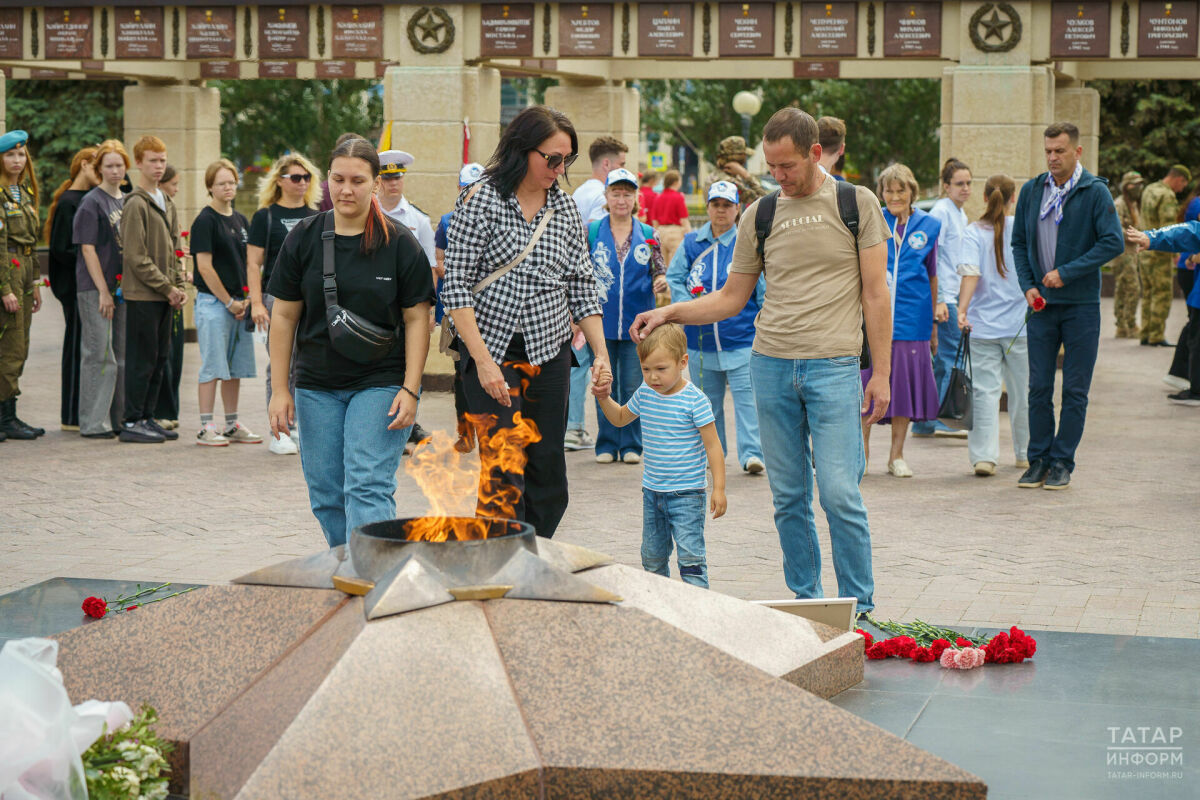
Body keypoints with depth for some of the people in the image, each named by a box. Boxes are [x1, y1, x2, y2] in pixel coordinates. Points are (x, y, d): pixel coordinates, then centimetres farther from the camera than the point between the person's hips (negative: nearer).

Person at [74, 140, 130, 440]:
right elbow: (88, 249, -11)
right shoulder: (92, 202, -7)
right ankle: (93, 423, 0)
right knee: (99, 354, -5)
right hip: (95, 289, -7)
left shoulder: (127, 202, 14)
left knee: (123, 355, 9)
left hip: (123, 288, 7)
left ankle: (118, 418, 17)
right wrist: (103, 291, -16)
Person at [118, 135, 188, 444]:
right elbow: (135, 257, -15)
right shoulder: (136, 204, -11)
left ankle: (147, 417, 17)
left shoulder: (167, 203, 16)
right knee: (142, 358, -5)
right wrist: (167, 287, -14)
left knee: (160, 357, 10)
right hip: (142, 294, -8)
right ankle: (131, 422, 0)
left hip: (165, 295, 8)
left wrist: (179, 285, 6)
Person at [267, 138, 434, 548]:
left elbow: (417, 319, -2)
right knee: (326, 495, 6)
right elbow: (284, 315, 6)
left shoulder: (400, 244, -4)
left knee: (368, 488, -12)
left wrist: (410, 390, -10)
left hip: (381, 384, -3)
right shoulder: (304, 238, 2)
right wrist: (280, 389, 2)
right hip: (317, 387, 3)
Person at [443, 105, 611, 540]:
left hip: (550, 353, 5)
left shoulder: (565, 207, 8)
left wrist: (601, 352, 4)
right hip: (492, 351, -5)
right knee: (504, 470, -10)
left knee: (548, 473, 5)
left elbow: (583, 285, 14)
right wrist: (483, 361, -18)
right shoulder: (481, 200, -8)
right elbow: (456, 286, -11)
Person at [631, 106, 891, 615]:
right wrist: (669, 313, 3)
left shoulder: (857, 204, 2)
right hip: (771, 363, 4)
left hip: (833, 364, -3)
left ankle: (859, 608, 2)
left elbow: (875, 293, 2)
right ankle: (805, 601, 18)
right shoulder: (760, 214, 10)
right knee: (788, 496, 7)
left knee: (839, 492, -9)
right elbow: (731, 298, 16)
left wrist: (881, 372, -3)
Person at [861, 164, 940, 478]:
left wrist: (934, 322, 15)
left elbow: (932, 275, 14)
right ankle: (862, 449, 10)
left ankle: (897, 454, 14)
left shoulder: (928, 226, 9)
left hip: (911, 316, 1)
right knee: (868, 379, -2)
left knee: (905, 379, 4)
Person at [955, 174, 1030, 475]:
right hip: (1021, 325, 1)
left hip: (983, 326, -1)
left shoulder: (973, 232, -4)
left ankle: (984, 456, -10)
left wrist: (962, 308, -24)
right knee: (1023, 391, 13)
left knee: (985, 390, -1)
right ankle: (1025, 453, 24)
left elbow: (971, 273, -17)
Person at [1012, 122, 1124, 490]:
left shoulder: (1095, 192, -6)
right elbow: (1019, 242, 13)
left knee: (1075, 390, 2)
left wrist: (1066, 273, -16)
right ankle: (1038, 460, 13)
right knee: (1038, 387, 4)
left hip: (1081, 305, -3)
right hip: (1042, 304, 3)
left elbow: (1113, 243, -12)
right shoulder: (1031, 191, 6)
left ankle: (1062, 462, 10)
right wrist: (1028, 285, -1)